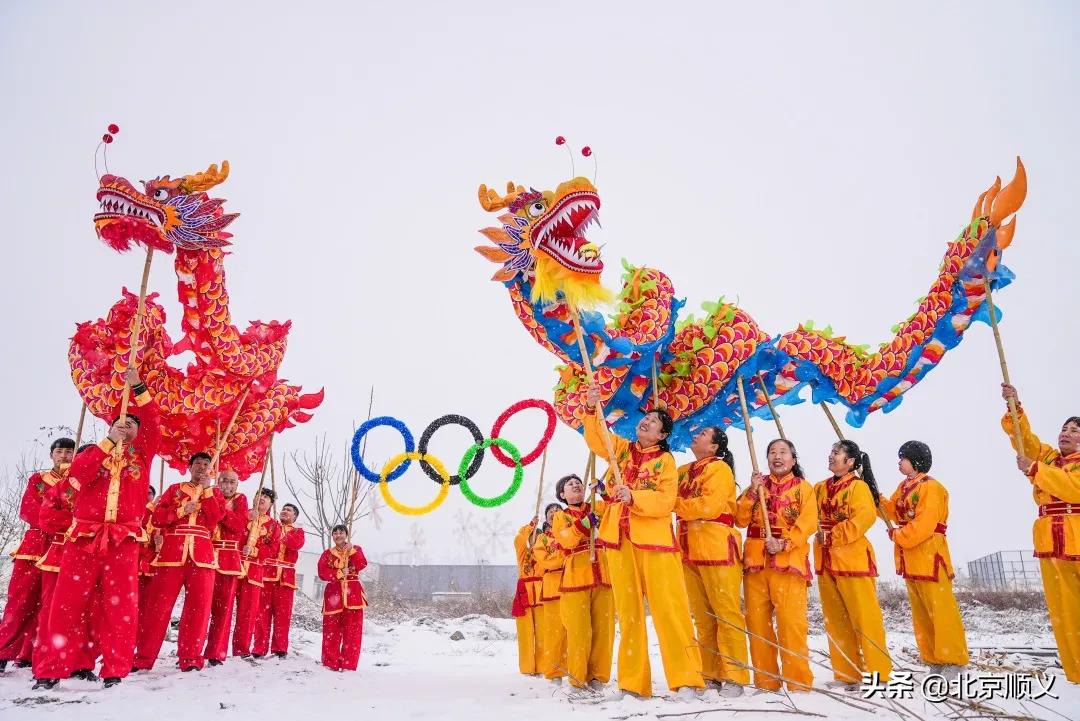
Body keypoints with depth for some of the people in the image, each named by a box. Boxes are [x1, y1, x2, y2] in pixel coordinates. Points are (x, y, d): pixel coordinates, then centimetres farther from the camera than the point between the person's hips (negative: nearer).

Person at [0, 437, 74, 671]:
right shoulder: (37, 480, 14)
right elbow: (27, 510, 1)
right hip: (35, 545, 1)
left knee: (47, 605, -3)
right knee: (20, 601, -5)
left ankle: (28, 655, 3)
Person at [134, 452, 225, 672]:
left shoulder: (215, 493, 18)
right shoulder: (174, 489, 17)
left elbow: (216, 517, -1)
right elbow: (157, 517, 6)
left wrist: (206, 489, -1)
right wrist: (181, 510, -8)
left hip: (201, 554, 1)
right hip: (171, 552, 0)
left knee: (198, 607, -4)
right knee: (158, 605, -3)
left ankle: (191, 658, 1)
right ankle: (144, 657, 3)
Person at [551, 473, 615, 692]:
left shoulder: (599, 507, 18)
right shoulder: (560, 517, 13)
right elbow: (565, 540, -7)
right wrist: (585, 523, -18)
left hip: (603, 574, 2)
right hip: (576, 576, -2)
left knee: (604, 627, -1)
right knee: (579, 629, -7)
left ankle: (598, 676, 10)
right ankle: (577, 677, 5)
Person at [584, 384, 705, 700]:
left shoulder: (665, 460, 3)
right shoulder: (621, 448, 15)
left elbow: (665, 502, -8)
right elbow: (596, 438, 0)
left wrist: (633, 497, -22)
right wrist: (593, 408, -14)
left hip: (653, 537, -3)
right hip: (619, 537, 4)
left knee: (667, 606, -7)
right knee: (628, 609, 5)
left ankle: (686, 678, -3)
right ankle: (634, 681, 10)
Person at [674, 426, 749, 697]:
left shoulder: (719, 468, -3)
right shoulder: (683, 472, 19)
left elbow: (710, 506, -16)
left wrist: (677, 504, -8)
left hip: (717, 548, -7)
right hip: (689, 550, 7)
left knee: (726, 613, -5)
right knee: (702, 617, 9)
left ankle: (734, 676, 0)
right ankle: (710, 673, 16)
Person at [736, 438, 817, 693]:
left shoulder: (804, 488, 8)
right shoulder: (756, 485, 16)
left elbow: (808, 522, -6)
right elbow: (741, 520, 6)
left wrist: (784, 543, -20)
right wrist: (752, 492, -7)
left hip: (789, 562, -3)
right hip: (755, 561, 3)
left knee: (791, 622, -10)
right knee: (757, 622, 3)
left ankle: (798, 682, -2)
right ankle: (765, 681, 12)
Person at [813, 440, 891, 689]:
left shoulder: (858, 486, -5)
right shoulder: (820, 489, 15)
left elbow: (864, 518, -17)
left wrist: (832, 536, -16)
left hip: (853, 558, -7)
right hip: (825, 559, 7)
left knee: (864, 617, -4)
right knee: (835, 620, 10)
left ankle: (877, 675, 4)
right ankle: (846, 674, 17)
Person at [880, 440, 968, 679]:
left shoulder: (930, 487, -13)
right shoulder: (903, 487, 16)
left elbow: (924, 524, -20)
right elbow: (892, 512, 12)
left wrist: (898, 535, -14)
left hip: (929, 554, -9)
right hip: (910, 558, 9)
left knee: (941, 610, -4)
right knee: (921, 612, 12)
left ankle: (953, 660, 4)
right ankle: (935, 660, 20)